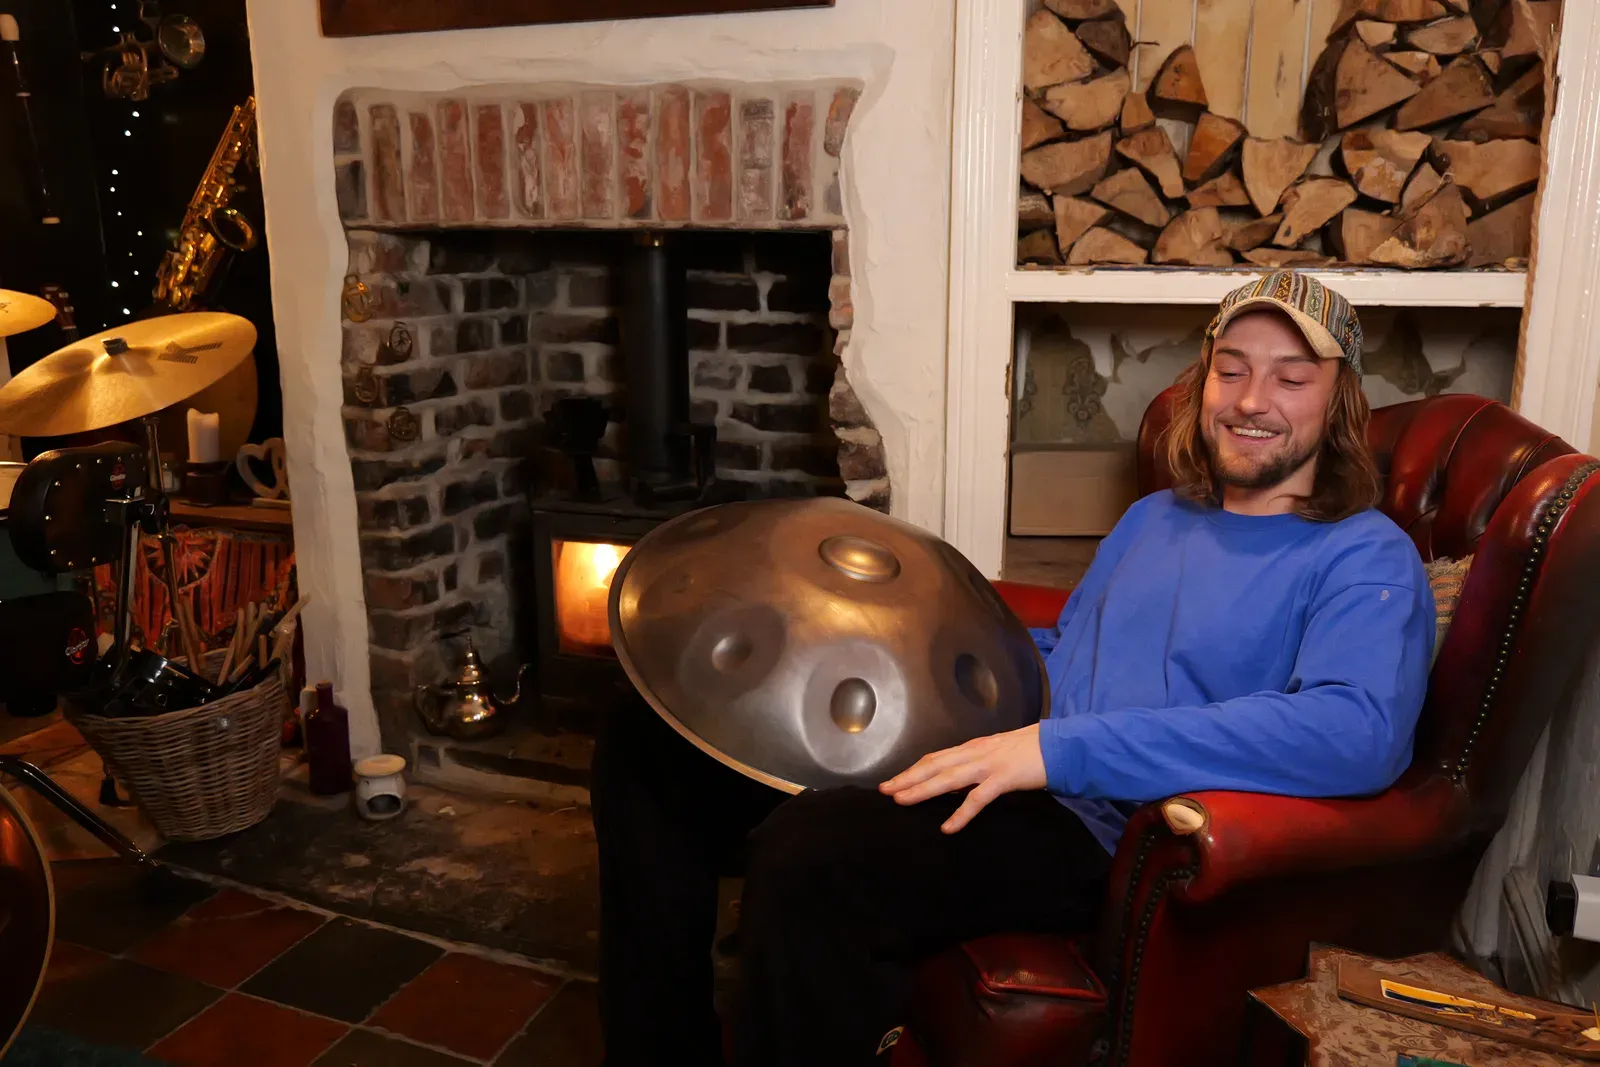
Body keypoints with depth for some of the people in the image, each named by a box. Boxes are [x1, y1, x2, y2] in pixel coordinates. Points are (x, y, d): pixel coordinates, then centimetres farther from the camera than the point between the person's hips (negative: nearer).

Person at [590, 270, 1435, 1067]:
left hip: (1102, 831, -7)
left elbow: (1360, 730, -23)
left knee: (807, 851, -38)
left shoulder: (1365, 559, -2)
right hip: (985, 773, 8)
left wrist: (1064, 748, -28)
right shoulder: (1155, 517, 21)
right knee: (644, 750, 0)